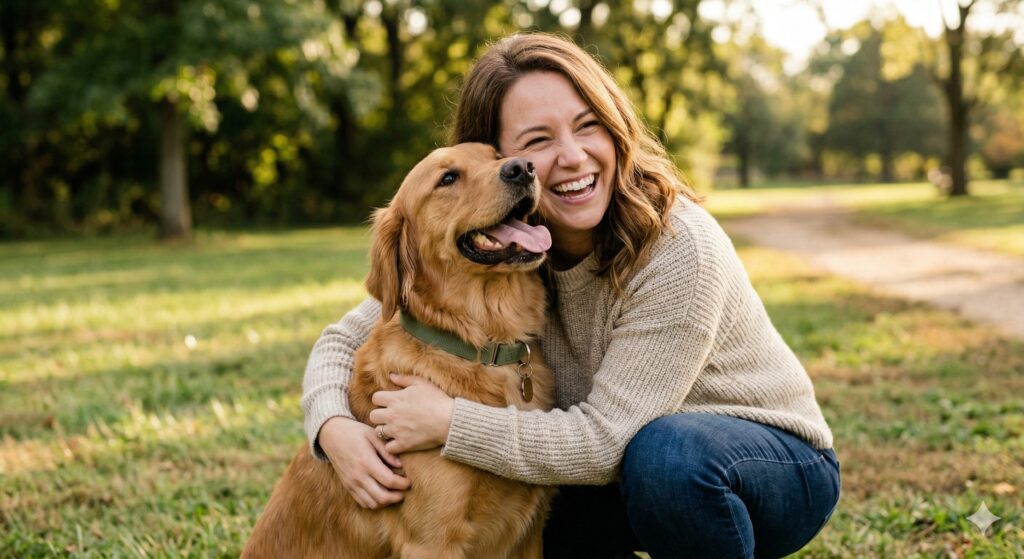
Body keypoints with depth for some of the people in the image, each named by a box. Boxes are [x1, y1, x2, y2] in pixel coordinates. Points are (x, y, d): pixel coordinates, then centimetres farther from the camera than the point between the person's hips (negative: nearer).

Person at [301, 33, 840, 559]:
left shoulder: (677, 246, -29)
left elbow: (608, 438, -30)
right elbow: (346, 339, -7)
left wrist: (447, 421, -30)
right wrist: (335, 428, -27)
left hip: (781, 467, -5)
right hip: (627, 469, 5)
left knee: (666, 453, -37)